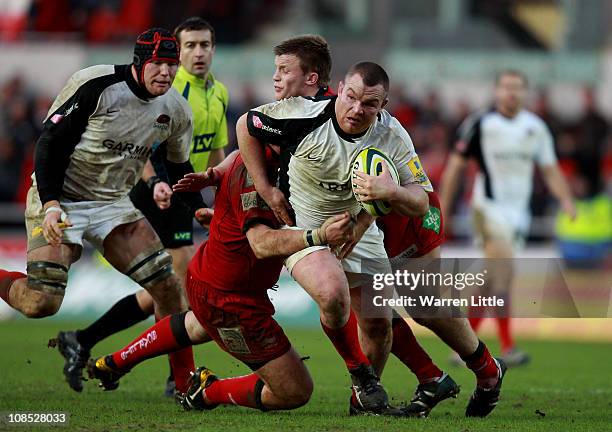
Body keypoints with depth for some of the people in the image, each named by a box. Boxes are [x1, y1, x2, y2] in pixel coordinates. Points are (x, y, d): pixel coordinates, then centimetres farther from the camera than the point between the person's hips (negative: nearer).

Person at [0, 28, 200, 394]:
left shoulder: (175, 110, 0)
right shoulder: (95, 85, -20)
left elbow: (180, 167, 18)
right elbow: (51, 143, -16)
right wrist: (50, 204, -25)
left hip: (113, 204, 6)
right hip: (59, 199, -6)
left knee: (167, 285, -9)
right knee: (41, 303, -20)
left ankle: (187, 382, 2)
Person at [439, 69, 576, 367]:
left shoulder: (535, 127, 8)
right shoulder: (479, 124, -5)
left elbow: (550, 169, 15)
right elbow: (456, 166, -1)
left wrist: (565, 199, 0)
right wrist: (442, 209, -2)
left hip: (519, 209, 5)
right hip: (489, 206, -5)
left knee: (491, 282, 9)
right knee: (503, 272, -20)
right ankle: (507, 347, -20)